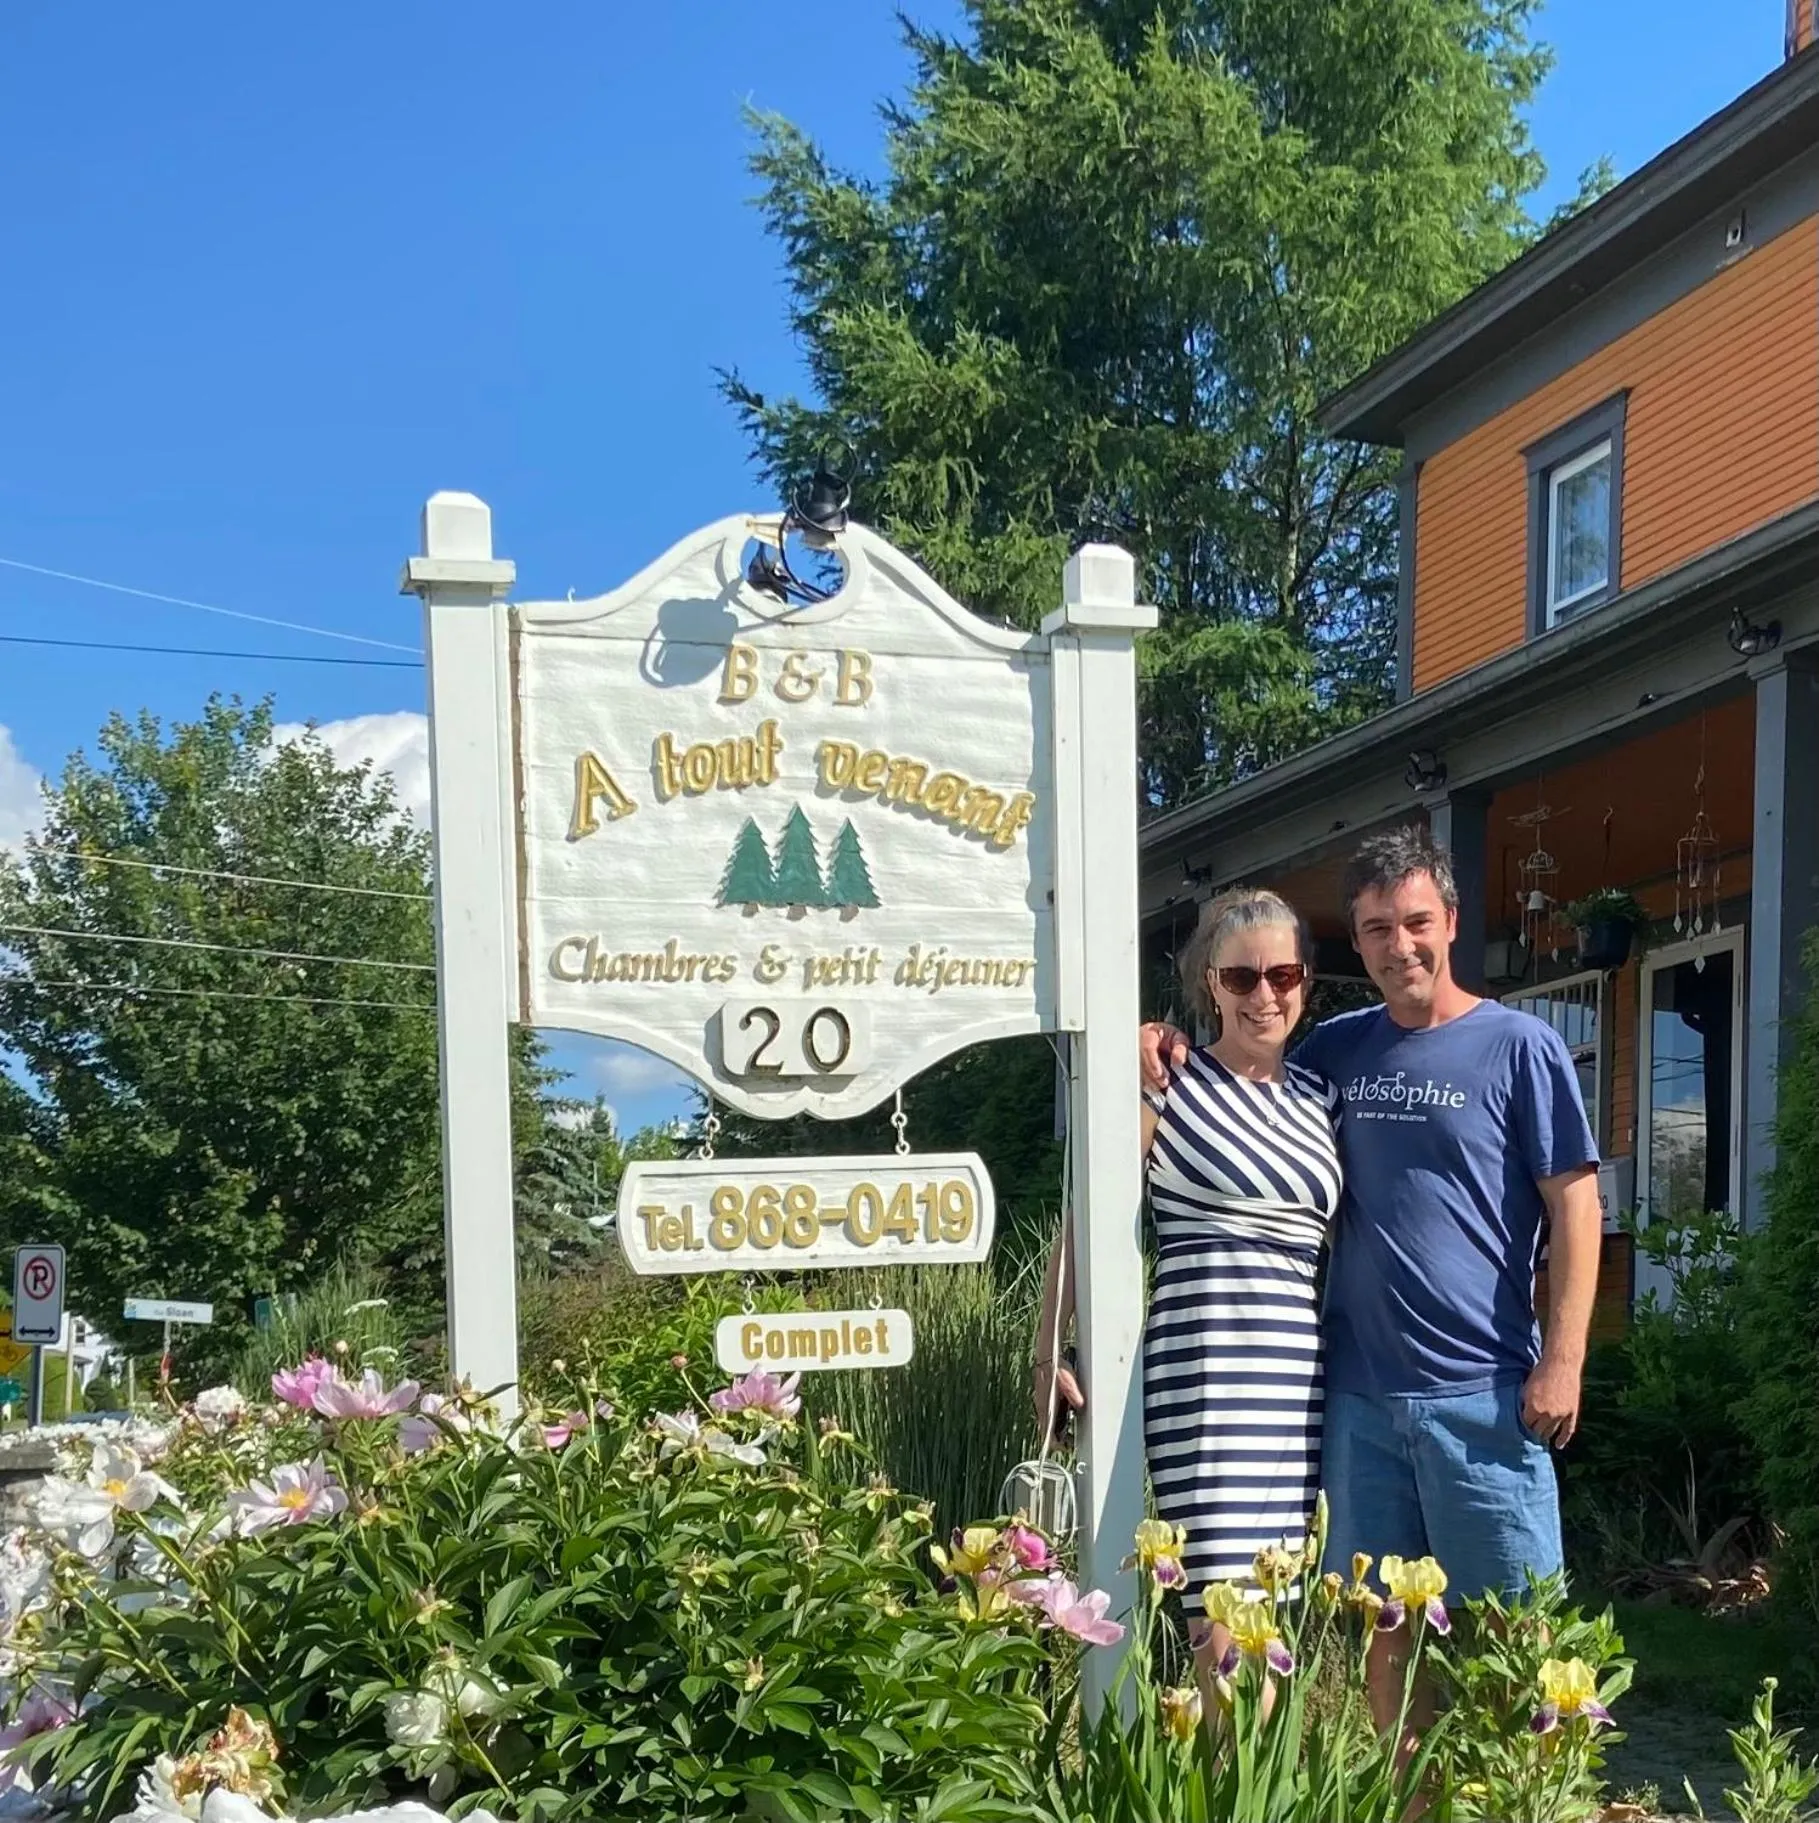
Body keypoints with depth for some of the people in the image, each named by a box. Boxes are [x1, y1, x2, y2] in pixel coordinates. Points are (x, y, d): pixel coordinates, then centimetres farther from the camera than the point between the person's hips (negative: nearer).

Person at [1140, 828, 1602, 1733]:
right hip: (1359, 1392, 5)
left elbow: (1574, 1207, -5)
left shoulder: (1519, 1047, -3)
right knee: (1385, 1624, 13)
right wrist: (1173, 1046, 3)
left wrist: (1562, 1363, -12)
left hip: (1481, 1394, -4)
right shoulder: (1337, 1048, 10)